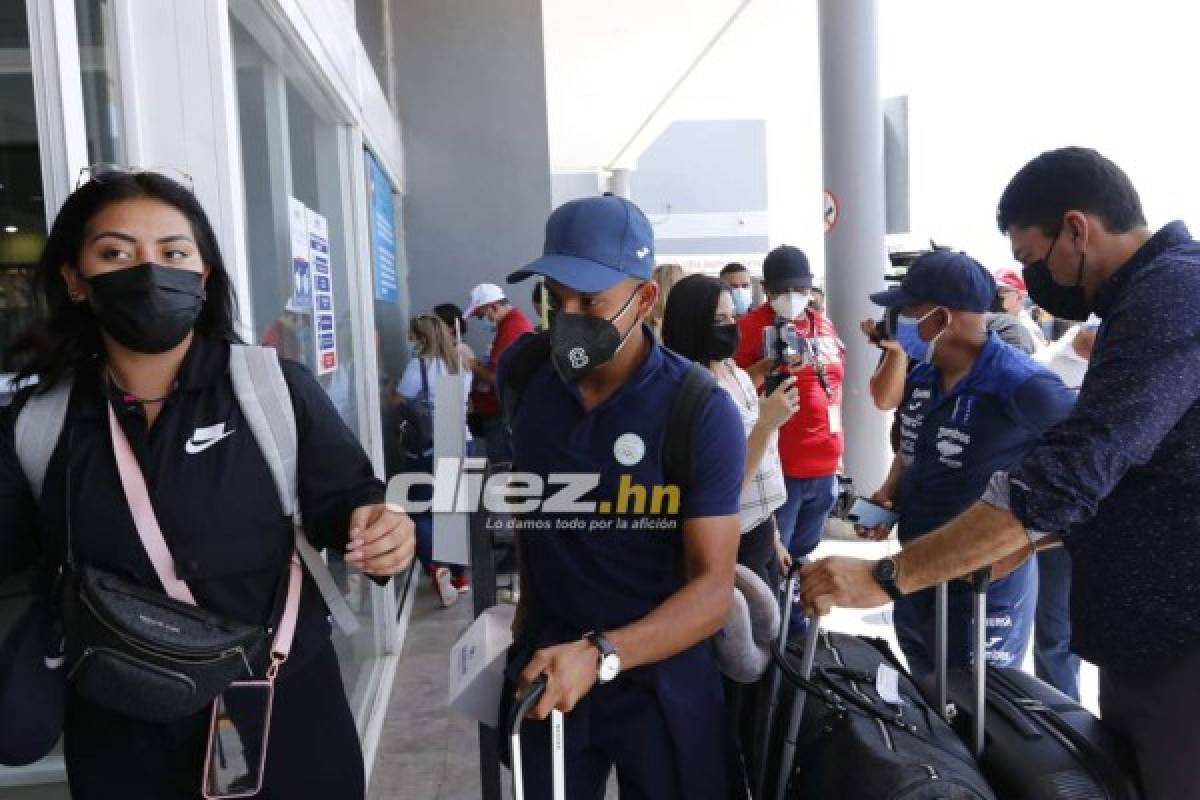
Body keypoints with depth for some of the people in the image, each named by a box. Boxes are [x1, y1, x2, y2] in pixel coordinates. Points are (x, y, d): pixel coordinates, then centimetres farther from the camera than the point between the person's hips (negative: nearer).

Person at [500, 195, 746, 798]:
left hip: (661, 676, -3)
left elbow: (713, 590, -20)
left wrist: (600, 655, -33)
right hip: (544, 665, 4)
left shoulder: (701, 411, -19)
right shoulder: (521, 372, -6)